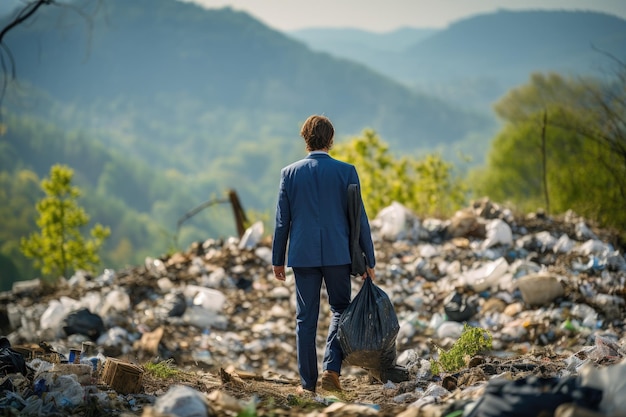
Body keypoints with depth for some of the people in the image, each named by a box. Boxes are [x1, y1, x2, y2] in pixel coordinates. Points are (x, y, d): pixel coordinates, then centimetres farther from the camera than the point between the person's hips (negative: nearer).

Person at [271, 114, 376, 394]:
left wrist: (278, 260, 12)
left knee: (306, 318, 7)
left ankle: (308, 381, 10)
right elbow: (359, 218, -2)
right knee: (341, 309, 16)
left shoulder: (289, 173, 0)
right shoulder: (346, 171, -3)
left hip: (303, 254, 1)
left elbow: (282, 220, 3)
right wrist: (369, 260, 4)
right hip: (338, 253, -1)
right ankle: (331, 369, 0)